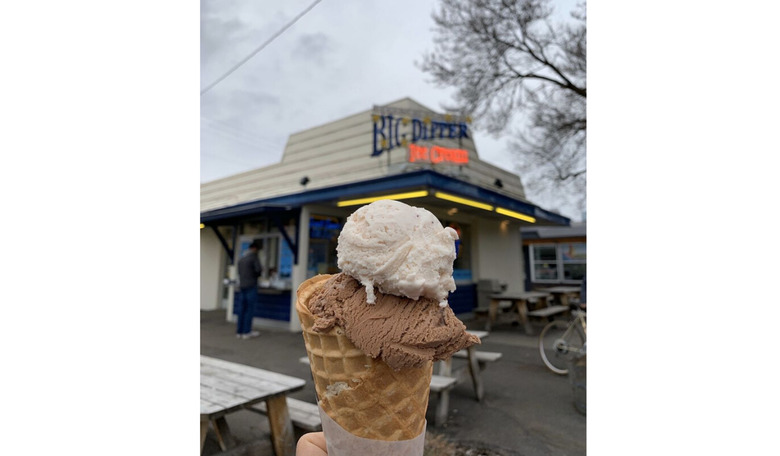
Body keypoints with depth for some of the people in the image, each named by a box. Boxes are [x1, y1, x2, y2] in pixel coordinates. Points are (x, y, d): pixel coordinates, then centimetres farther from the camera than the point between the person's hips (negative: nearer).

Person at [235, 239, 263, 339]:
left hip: (242, 286, 7)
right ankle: (247, 332, 0)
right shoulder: (254, 257, -7)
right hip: (251, 286, -7)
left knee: (241, 309, 7)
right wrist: (258, 274, 7)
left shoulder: (241, 259, 15)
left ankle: (239, 331, 9)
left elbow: (240, 273, 18)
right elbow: (259, 270, -15)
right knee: (250, 310, -2)